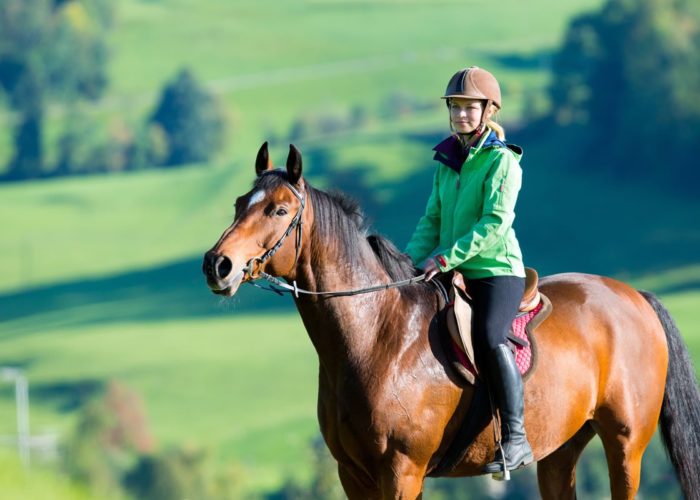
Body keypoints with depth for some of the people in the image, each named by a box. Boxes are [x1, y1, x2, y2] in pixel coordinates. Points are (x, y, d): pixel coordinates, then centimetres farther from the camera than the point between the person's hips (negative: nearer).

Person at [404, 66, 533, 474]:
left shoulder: (502, 161, -8)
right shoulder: (447, 162, 14)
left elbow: (495, 223, -18)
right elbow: (433, 220, 16)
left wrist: (446, 257, -23)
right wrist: (412, 258, -2)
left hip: (497, 270, -8)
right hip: (451, 275, 8)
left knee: (489, 337, -31)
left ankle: (515, 437, -26)